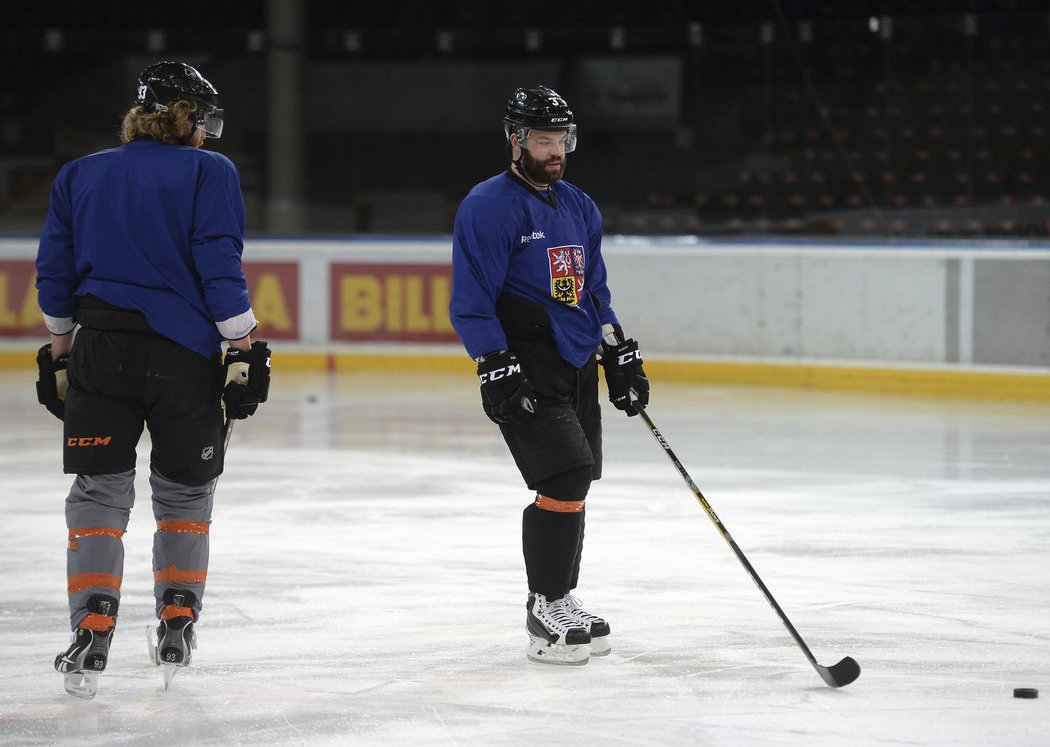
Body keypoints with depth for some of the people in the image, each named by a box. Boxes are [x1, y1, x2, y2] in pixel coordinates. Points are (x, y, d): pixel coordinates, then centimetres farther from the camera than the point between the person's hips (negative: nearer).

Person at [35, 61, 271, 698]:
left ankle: (92, 634, -6)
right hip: (185, 353, -2)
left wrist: (61, 347, 20)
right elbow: (220, 268, -9)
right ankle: (176, 629, 16)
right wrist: (244, 348, -5)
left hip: (99, 350, 2)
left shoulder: (79, 175, 10)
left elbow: (55, 274, 12)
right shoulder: (209, 174, -2)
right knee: (185, 492, 16)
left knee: (100, 492, 7)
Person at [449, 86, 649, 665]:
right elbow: (471, 300, -14)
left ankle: (557, 602, 26)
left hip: (577, 369, 8)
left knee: (572, 485, 12)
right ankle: (546, 609, -9)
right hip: (525, 373, -8)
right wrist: (495, 367, -21)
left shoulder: (579, 208, 15)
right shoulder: (488, 206, -10)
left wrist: (621, 356, 19)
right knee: (566, 476, -17)